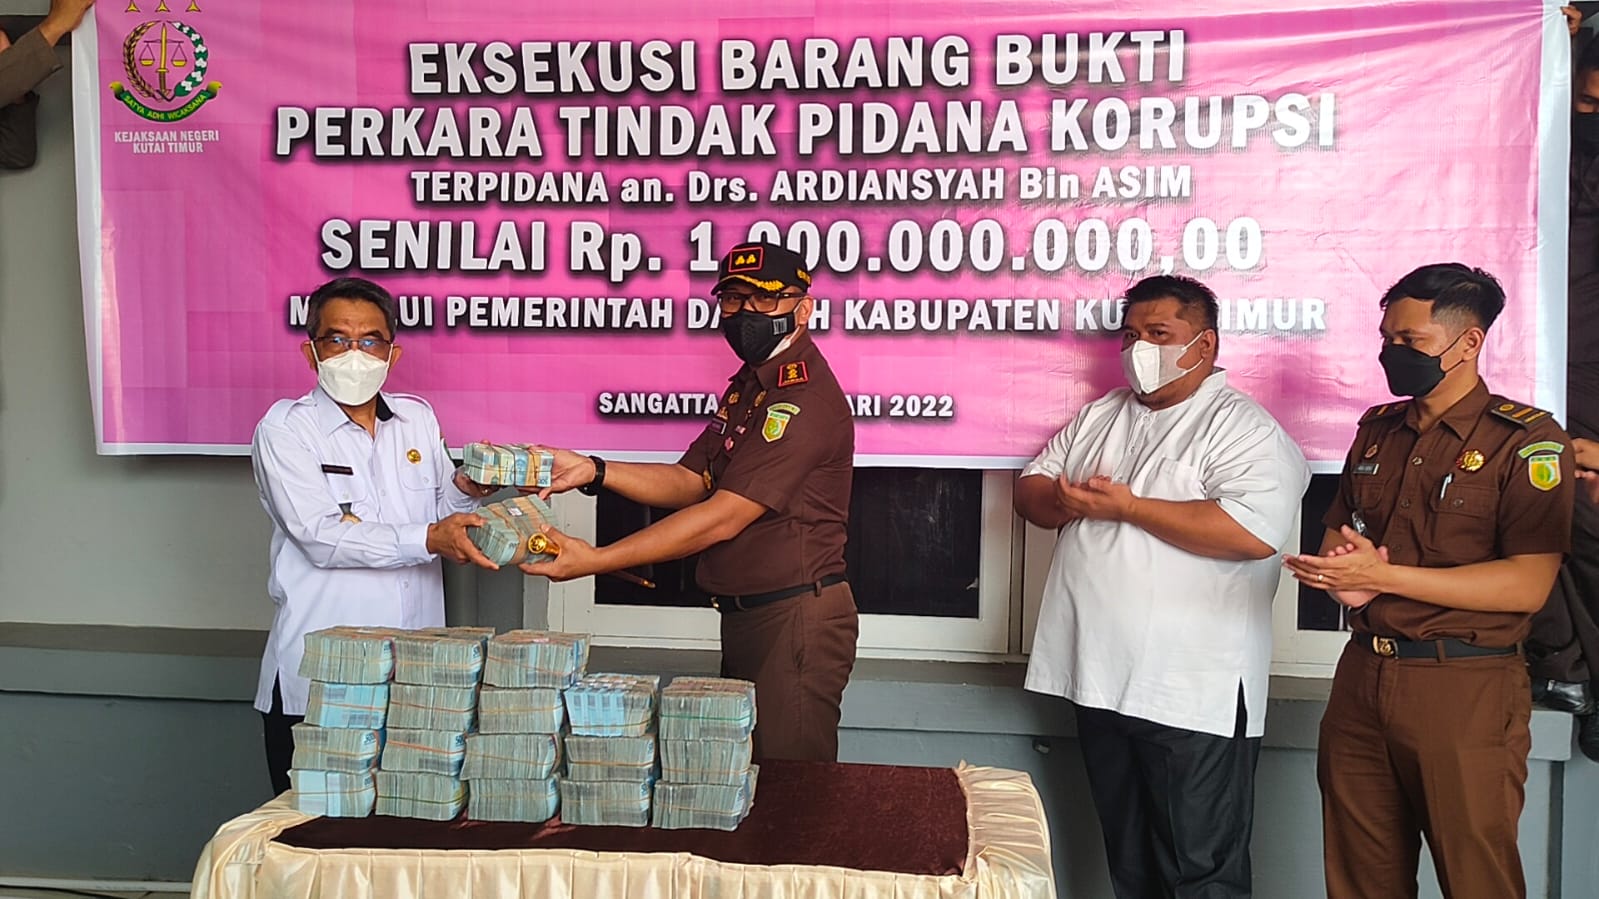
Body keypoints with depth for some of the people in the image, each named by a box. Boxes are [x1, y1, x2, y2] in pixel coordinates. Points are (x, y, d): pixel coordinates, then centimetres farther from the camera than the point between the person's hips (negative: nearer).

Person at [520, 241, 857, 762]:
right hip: (745, 617, 10)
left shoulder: (808, 399, -20)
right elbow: (691, 480, 9)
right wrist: (593, 470, -6)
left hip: (795, 621, -10)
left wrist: (594, 561, -21)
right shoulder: (747, 386, 14)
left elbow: (721, 520, -23)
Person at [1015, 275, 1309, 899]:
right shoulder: (1099, 417, 14)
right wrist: (1068, 501, -11)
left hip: (1192, 697, -7)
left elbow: (1256, 532, -25)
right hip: (1101, 680, 7)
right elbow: (1030, 492, 13)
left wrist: (1126, 506, -20)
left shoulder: (1243, 427, -9)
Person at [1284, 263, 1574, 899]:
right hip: (1362, 675, 6)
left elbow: (1528, 583, -16)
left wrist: (1382, 576, -20)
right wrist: (1342, 570, -4)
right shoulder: (1377, 430, 13)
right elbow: (1336, 535, 21)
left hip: (1466, 689, -5)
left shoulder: (1527, 440, -6)